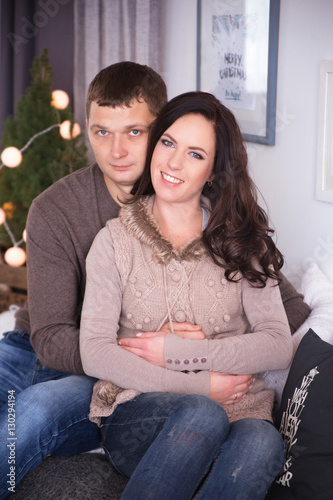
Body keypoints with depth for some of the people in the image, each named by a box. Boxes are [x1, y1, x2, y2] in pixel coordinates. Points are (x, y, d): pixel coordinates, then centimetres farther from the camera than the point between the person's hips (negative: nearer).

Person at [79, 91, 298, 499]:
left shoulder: (242, 242, 12)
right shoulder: (115, 240, 8)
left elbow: (279, 347, 2)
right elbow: (95, 354, -2)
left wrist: (176, 351, -8)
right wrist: (199, 386, -10)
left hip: (236, 412, 1)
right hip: (137, 416, -1)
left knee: (261, 442, -35)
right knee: (204, 415, -36)